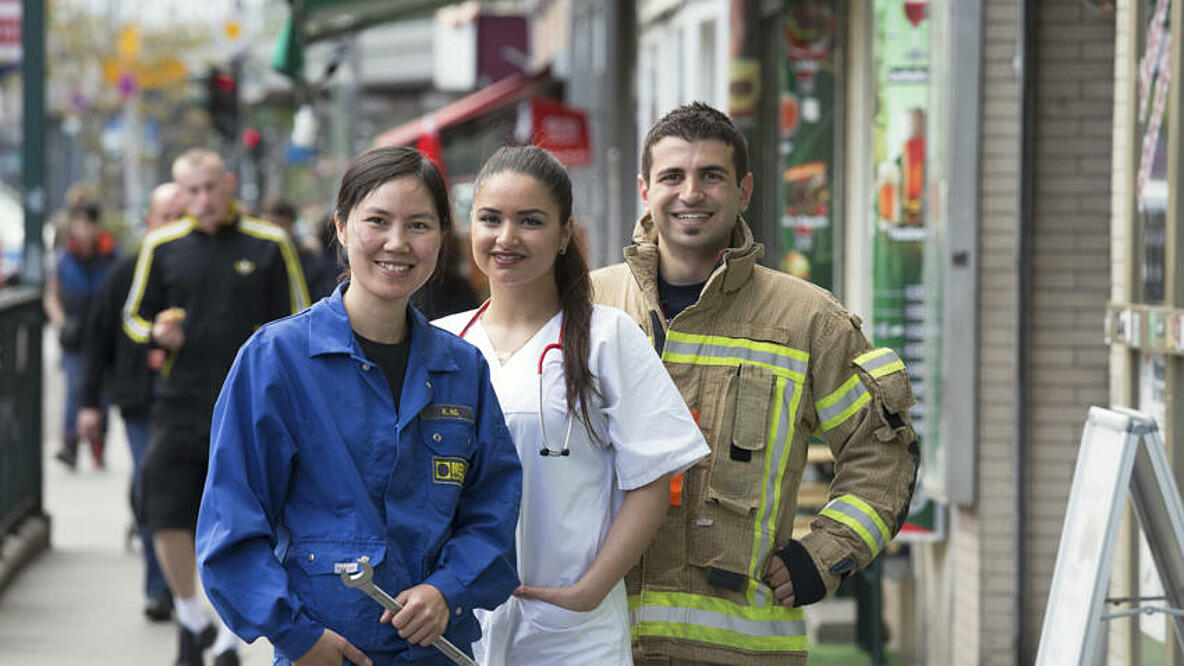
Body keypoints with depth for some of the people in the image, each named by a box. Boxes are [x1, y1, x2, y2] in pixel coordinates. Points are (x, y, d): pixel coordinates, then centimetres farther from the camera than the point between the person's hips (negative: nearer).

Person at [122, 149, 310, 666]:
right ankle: (191, 621, 17)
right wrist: (157, 333, -8)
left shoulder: (268, 245, 2)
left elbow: (296, 324, 7)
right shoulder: (162, 246, 6)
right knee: (166, 516, -7)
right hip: (179, 405, 1)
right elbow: (134, 315, 15)